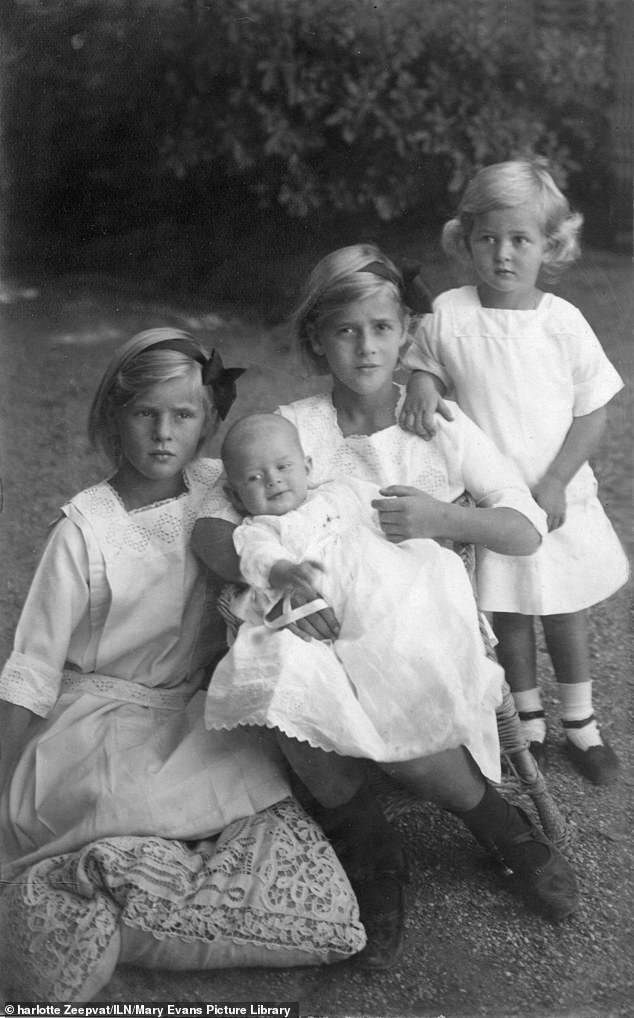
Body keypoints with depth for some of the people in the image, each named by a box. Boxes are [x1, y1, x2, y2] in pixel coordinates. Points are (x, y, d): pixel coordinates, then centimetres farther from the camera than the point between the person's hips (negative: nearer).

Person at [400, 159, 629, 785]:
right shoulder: (448, 315, -10)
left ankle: (581, 725, 33)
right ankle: (529, 724, 33)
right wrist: (421, 389, -14)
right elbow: (425, 366, 9)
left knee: (564, 614, 13)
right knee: (508, 617, 12)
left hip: (557, 498, 0)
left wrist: (553, 485, -14)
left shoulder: (563, 322, -11)